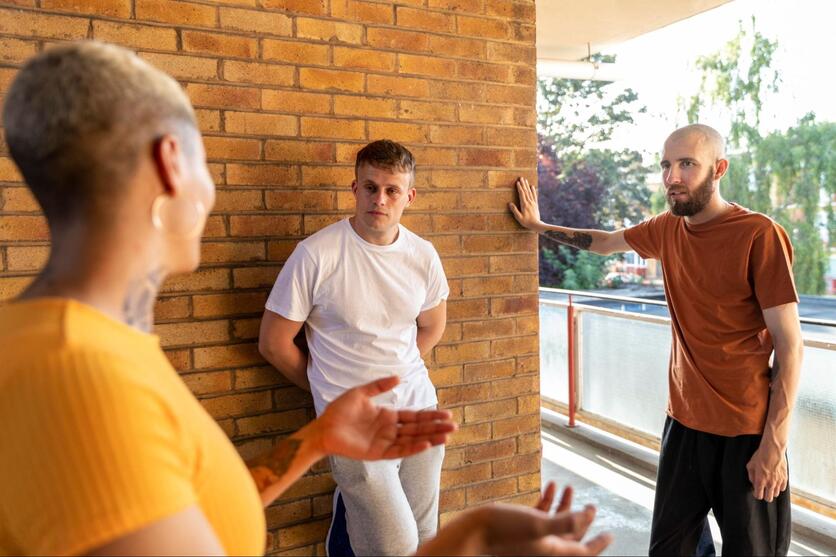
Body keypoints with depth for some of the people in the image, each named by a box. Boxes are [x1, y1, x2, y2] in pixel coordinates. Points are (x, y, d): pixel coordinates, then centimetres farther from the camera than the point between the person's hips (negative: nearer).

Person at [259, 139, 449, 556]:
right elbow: (273, 343, -7)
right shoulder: (316, 255, -15)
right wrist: (331, 387, 3)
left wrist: (396, 374, 10)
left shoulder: (423, 255, 0)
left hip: (420, 408, 5)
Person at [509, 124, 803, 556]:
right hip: (684, 421, 5)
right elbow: (603, 242, 23)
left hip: (746, 431, -5)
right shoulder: (667, 229, 3)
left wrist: (775, 444, -15)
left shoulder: (760, 235, -14)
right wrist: (539, 226, 27)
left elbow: (789, 345, -13)